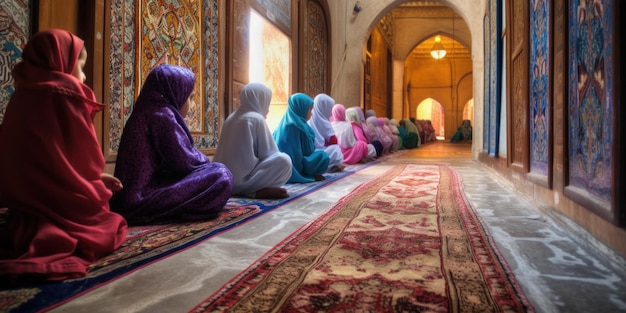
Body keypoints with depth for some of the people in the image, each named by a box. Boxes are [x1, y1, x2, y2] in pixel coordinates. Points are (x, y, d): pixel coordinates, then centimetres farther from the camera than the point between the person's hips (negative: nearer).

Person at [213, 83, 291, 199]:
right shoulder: (257, 119, -6)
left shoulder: (231, 118, 16)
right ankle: (256, 192, -19)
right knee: (284, 160, -12)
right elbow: (269, 153, -5)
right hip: (240, 180, -9)